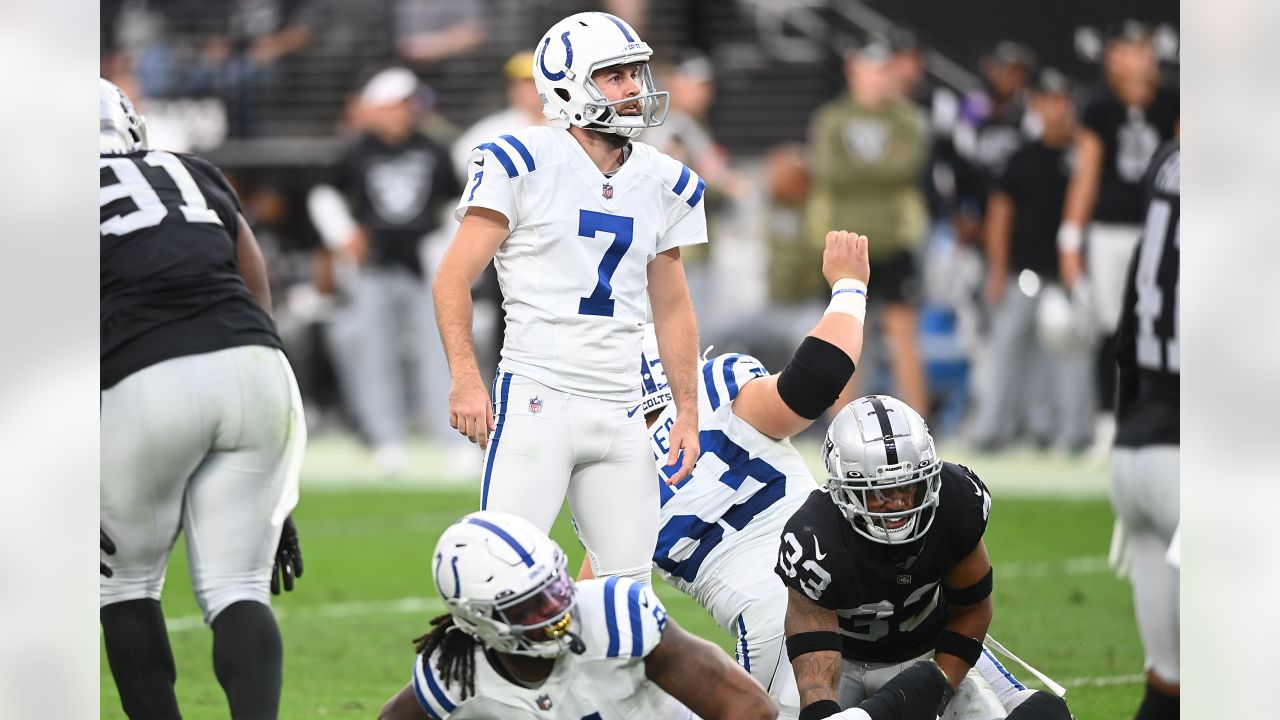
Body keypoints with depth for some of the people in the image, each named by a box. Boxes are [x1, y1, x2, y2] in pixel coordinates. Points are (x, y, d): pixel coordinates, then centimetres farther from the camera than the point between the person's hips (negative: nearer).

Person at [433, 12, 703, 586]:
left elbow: (672, 307, 20)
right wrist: (466, 381, -15)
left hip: (620, 408, 6)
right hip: (537, 397, -6)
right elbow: (454, 278, -6)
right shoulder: (523, 165, -6)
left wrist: (688, 411, 14)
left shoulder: (662, 184, 11)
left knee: (629, 578, 4)